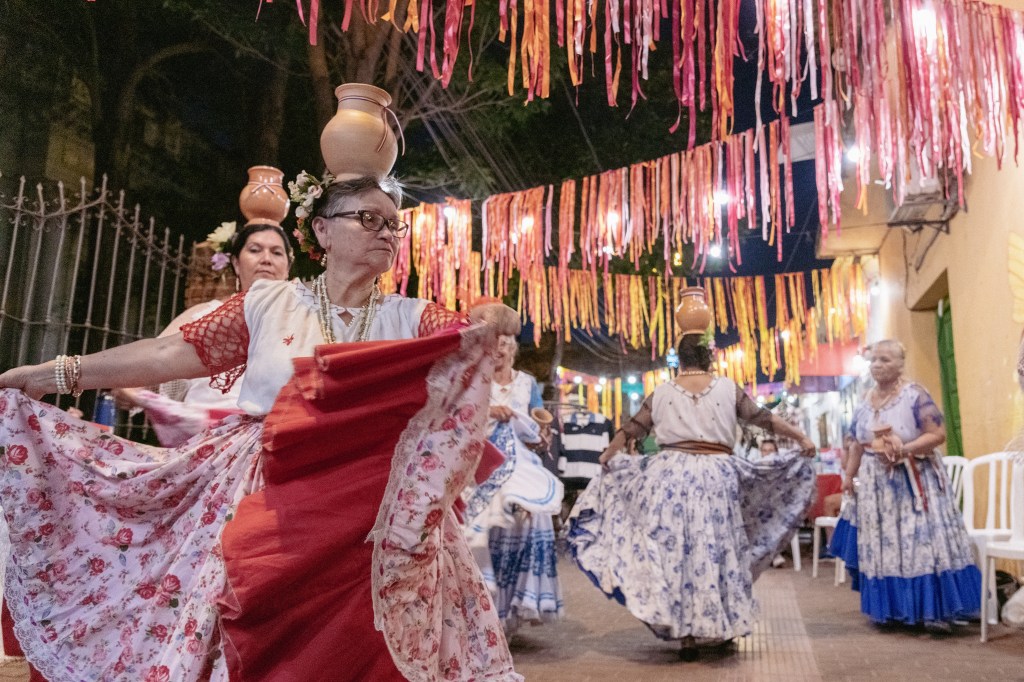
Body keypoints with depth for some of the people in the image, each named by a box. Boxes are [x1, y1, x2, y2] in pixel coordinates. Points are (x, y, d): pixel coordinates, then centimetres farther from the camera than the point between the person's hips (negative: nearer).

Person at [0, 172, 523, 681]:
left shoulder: (410, 317, 4)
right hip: (264, 508, 0)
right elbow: (170, 353, 2)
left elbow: (472, 331, -9)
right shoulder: (267, 303, 3)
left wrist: (492, 318, -34)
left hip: (371, 522, 1)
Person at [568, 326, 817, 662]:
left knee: (674, 549, 5)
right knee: (714, 549, 9)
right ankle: (718, 624, 20)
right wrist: (802, 438, 22)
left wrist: (609, 454, 29)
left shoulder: (662, 392, 6)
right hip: (716, 476, 0)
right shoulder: (728, 389, 4)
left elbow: (632, 427, 13)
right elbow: (764, 418, 9)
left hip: (671, 473, 0)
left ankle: (684, 633, 8)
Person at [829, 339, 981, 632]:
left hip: (914, 482, -6)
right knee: (882, 546, 9)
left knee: (920, 542, -7)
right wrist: (849, 476, 10)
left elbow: (938, 434, -14)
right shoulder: (865, 403, 9)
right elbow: (857, 445, 15)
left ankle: (934, 612, 2)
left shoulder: (915, 395, -9)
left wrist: (904, 449, -25)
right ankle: (891, 608, 21)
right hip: (876, 484, 6)